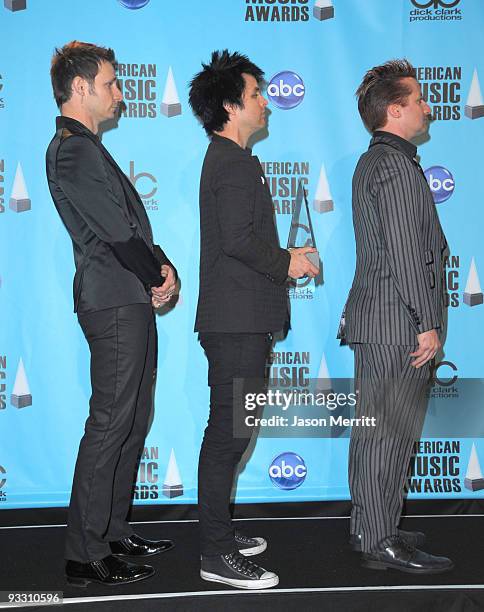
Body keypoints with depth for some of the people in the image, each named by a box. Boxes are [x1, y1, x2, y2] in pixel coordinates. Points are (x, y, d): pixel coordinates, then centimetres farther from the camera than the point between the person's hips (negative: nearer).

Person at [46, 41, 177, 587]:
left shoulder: (83, 147, 20)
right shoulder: (74, 149, -14)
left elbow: (128, 224, 18)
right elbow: (117, 232, -17)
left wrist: (158, 265, 3)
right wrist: (157, 276, -3)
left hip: (131, 301, 11)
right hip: (114, 302, -11)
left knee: (132, 421, 15)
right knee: (110, 425, -7)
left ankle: (111, 531, 26)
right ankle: (85, 556, 0)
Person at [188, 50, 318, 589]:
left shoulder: (224, 159, 19)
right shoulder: (235, 163, -14)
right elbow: (239, 238, -24)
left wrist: (282, 258, 15)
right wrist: (287, 262, -10)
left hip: (235, 320, 11)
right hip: (238, 322, -11)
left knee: (228, 429, 16)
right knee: (229, 432, -6)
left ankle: (219, 532, 28)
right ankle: (217, 555, 1)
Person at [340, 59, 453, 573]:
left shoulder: (371, 162, 18)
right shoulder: (395, 164, -14)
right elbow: (406, 251, -19)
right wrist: (427, 323, -17)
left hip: (374, 321, 10)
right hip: (397, 323, -10)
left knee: (374, 429, 14)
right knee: (391, 430, -5)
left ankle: (369, 527, 23)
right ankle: (380, 543, 2)